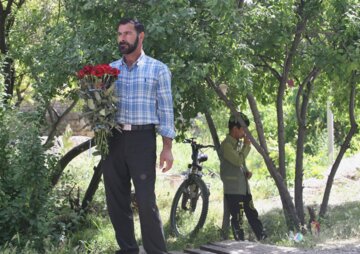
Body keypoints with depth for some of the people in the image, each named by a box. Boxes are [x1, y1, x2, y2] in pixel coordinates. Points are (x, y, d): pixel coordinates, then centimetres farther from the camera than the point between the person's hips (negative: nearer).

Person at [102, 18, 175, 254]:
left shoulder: (158, 69, 4)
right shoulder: (110, 69, 14)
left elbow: (165, 110, 1)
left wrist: (167, 148, -6)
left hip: (142, 138, -4)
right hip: (113, 138, 4)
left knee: (146, 200, -8)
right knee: (116, 199, 7)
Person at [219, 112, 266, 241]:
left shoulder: (237, 144, 15)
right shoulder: (226, 145, -13)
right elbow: (238, 160, -24)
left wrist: (247, 172, 5)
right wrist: (247, 145, -13)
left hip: (244, 188, 9)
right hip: (233, 190, -9)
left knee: (253, 216, 9)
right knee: (237, 220, -2)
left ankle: (264, 240, 12)